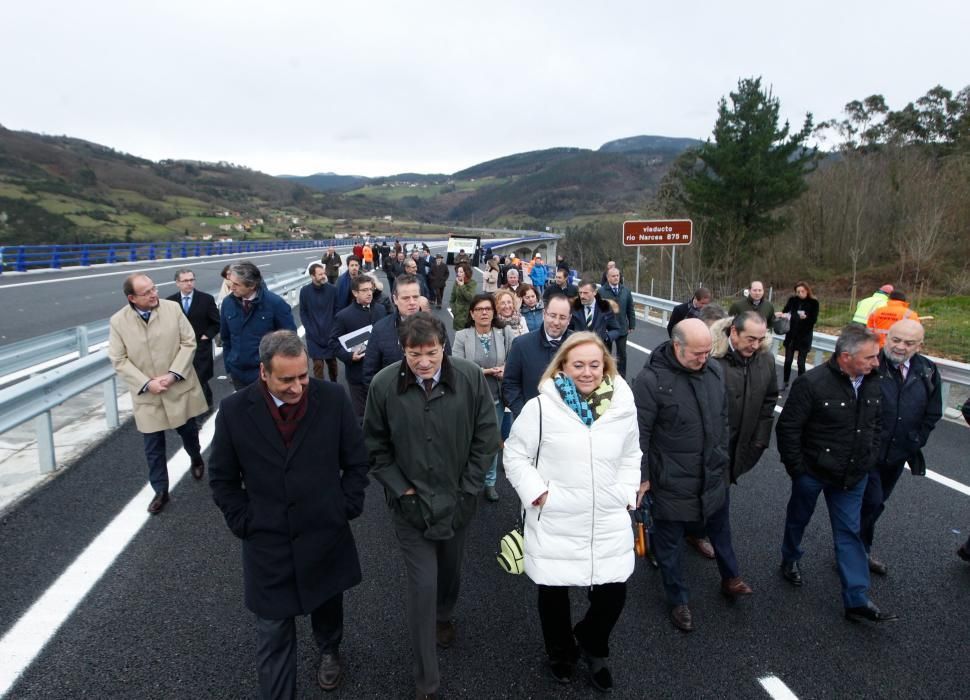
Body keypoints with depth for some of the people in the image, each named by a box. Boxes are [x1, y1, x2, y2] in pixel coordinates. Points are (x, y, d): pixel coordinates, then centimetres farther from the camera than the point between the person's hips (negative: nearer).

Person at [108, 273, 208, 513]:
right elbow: (119, 361, -5)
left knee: (188, 430, 19)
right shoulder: (118, 322, -8)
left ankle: (196, 459, 50)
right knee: (153, 446, 7)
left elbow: (188, 342, -5)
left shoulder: (173, 308, -7)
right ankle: (160, 491, 22)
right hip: (147, 395, 0)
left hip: (179, 387, 1)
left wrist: (173, 374, -15)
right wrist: (146, 384, -16)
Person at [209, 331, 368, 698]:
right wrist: (245, 524, -5)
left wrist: (347, 509, -4)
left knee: (327, 606, 27)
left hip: (326, 536, 2)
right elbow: (222, 479, -1)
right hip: (267, 544, -1)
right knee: (273, 635, 8)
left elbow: (356, 460, -1)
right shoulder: (234, 410, -13)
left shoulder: (333, 398, -13)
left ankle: (329, 651, 57)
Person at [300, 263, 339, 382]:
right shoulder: (305, 291, -5)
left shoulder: (332, 289, -5)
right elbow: (303, 313, 1)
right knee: (318, 364, -1)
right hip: (314, 336, -1)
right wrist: (309, 330, -7)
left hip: (330, 333, 1)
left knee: (332, 362, 12)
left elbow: (336, 310, 1)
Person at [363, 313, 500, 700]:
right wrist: (401, 490, -8)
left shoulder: (471, 377, -15)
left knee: (450, 570, 23)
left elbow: (486, 436, -5)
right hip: (411, 503, -2)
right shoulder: (383, 385, -15)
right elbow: (375, 446, -3)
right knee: (423, 585, -1)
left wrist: (469, 489, -6)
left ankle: (444, 617, 56)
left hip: (458, 499, 2)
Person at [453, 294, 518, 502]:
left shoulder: (506, 334, -3)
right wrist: (483, 371, -17)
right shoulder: (462, 336, -7)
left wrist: (507, 370, -18)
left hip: (496, 398, 2)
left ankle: (489, 482, 32)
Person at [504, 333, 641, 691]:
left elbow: (631, 455, 14)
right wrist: (535, 492, -11)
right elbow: (515, 454, -3)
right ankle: (561, 652, 45)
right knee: (554, 593, 15)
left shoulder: (622, 406, 0)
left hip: (608, 523, 2)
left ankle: (592, 647, 39)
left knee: (613, 595, 5)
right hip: (555, 524, -2)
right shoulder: (542, 407, -12)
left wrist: (627, 494, 5)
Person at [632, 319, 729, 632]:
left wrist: (723, 457, 17)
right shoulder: (651, 379, -23)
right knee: (670, 542, 13)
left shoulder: (714, 370, -2)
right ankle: (678, 600, 34)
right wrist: (641, 477, -12)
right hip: (672, 481, -5)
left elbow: (723, 418, 11)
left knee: (720, 531, 25)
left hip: (713, 476, 6)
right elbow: (639, 434, -16)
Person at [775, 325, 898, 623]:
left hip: (853, 476, 4)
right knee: (798, 519, 18)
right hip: (813, 472, -4)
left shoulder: (872, 382, -4)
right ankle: (790, 560, 45)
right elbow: (787, 427, -18)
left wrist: (869, 460, 8)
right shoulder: (812, 383, -23)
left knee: (849, 532, 9)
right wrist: (796, 468, -14)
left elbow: (875, 424, 12)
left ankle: (857, 600, 15)